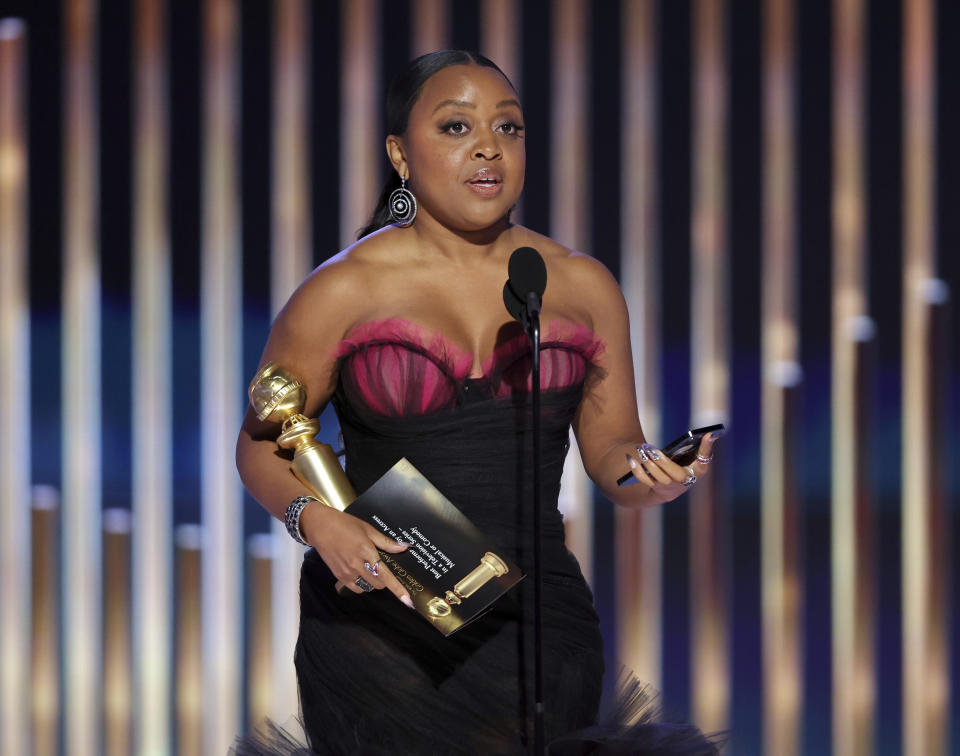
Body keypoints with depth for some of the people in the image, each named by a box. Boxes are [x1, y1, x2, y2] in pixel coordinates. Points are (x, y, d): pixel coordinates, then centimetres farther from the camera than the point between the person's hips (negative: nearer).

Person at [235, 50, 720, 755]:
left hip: (536, 620, 3)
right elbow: (262, 445, 5)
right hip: (380, 620, -3)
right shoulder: (343, 292, -1)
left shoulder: (581, 286, 8)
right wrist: (317, 520, -15)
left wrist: (653, 474, -11)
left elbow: (612, 453, 12)